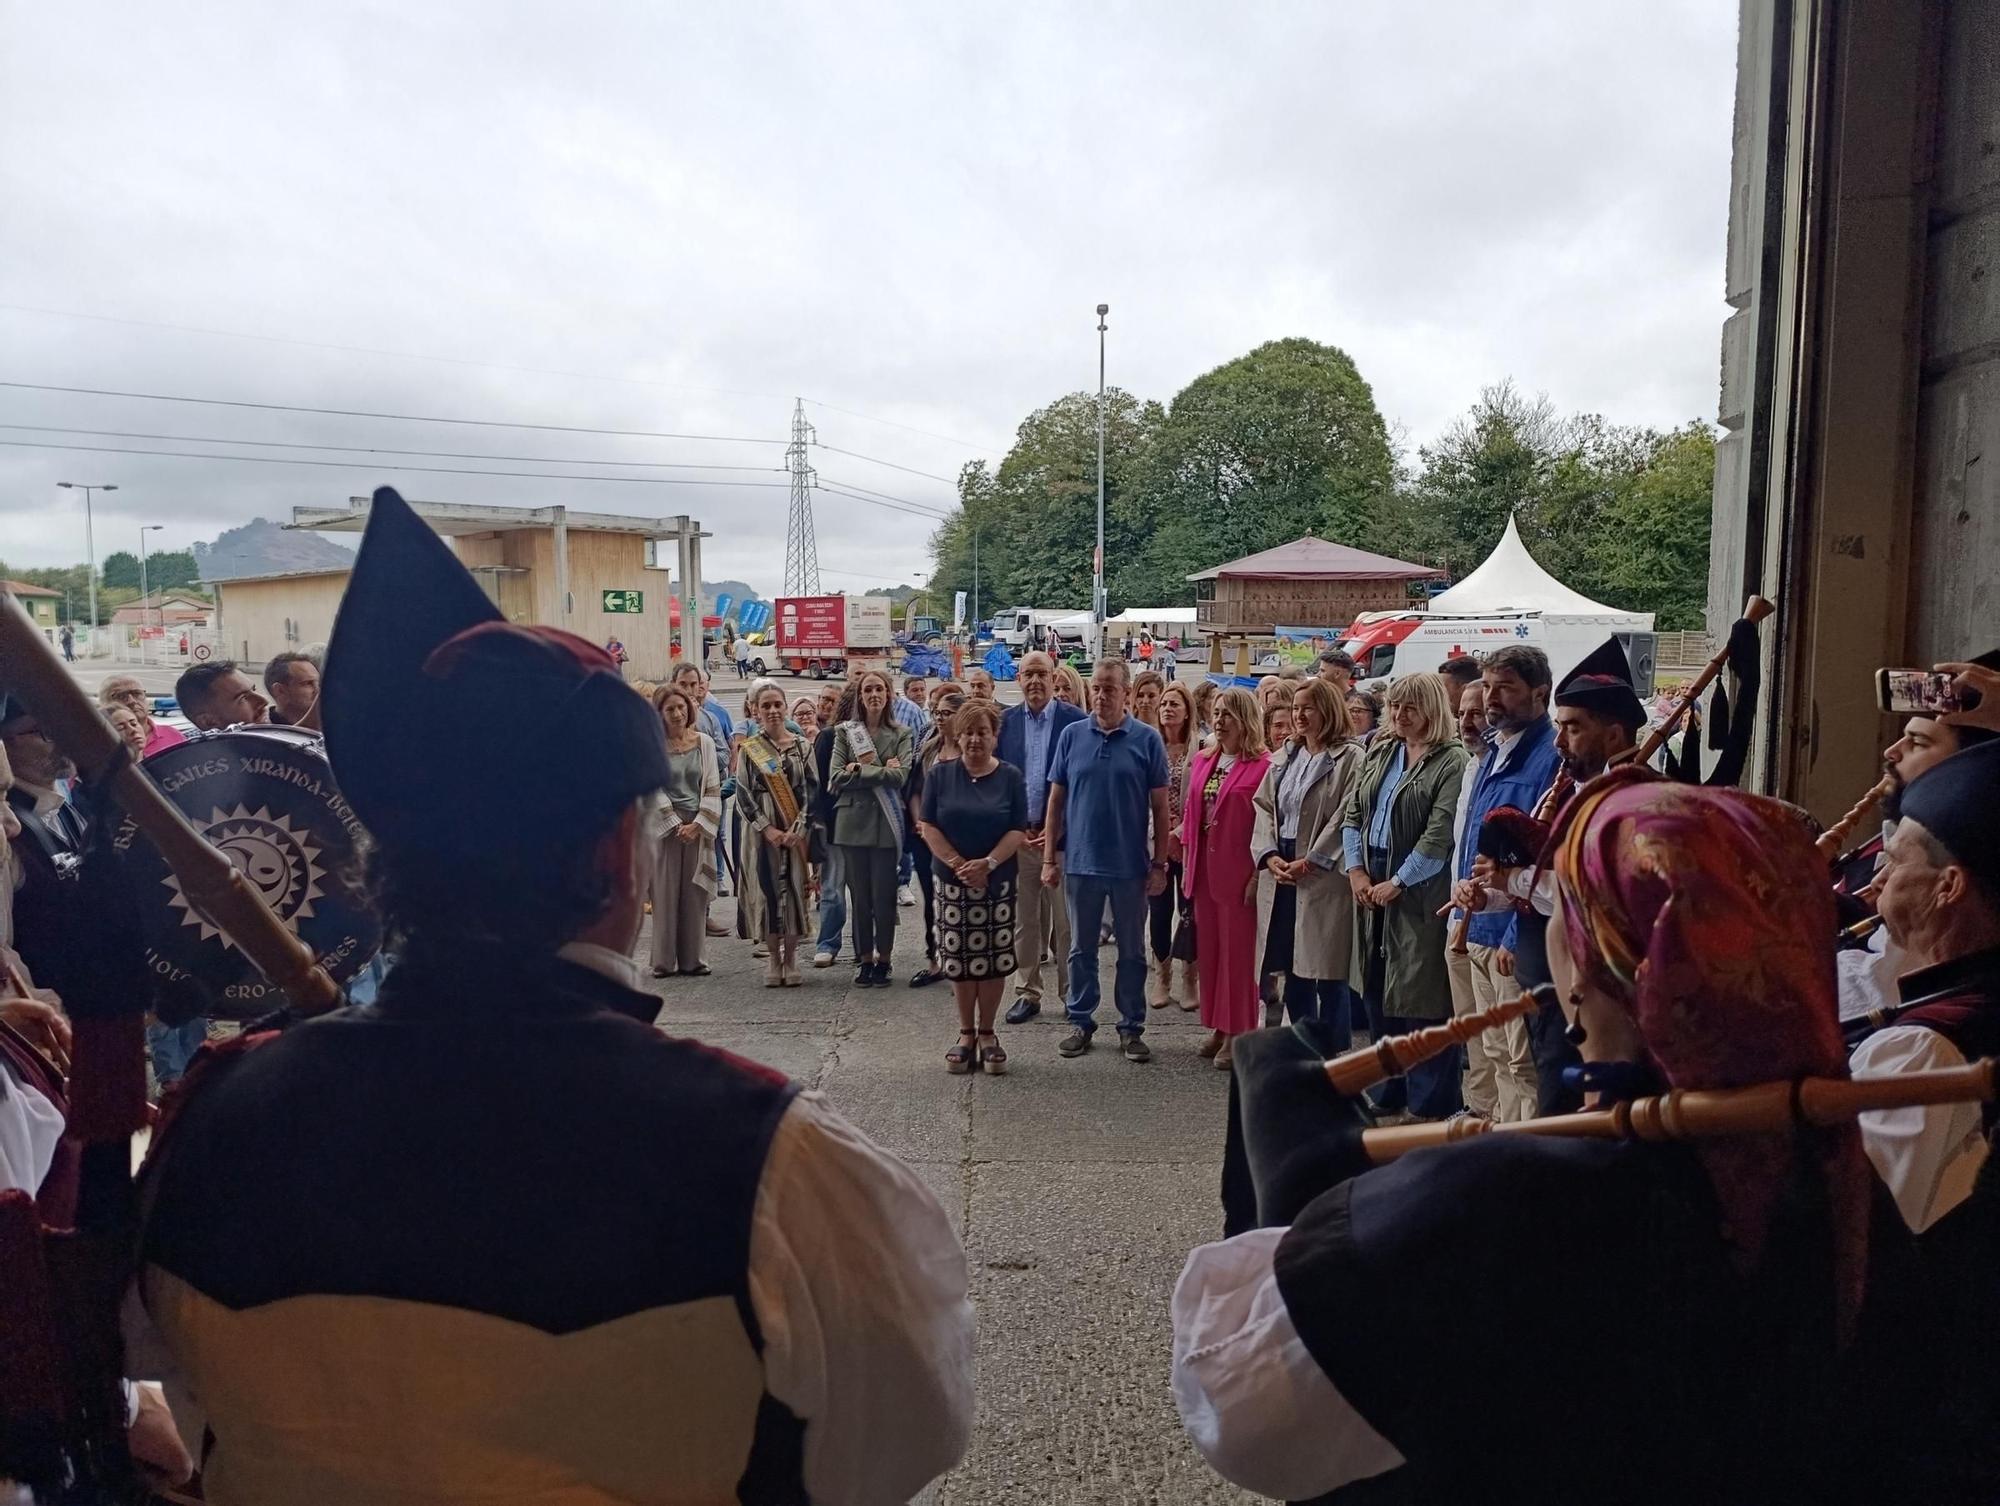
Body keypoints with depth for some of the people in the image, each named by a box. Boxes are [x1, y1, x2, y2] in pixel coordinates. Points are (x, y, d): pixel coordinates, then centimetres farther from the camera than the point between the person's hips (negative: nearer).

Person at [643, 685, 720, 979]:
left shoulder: (704, 742, 6)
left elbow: (713, 789, 4)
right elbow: (654, 790, -4)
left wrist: (697, 824, -6)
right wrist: (677, 825, -10)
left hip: (699, 827, 2)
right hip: (664, 825, -2)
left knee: (695, 894, 4)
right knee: (665, 892, 0)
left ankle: (691, 958, 10)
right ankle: (664, 960, 6)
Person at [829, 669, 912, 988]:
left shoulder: (901, 734, 3)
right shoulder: (845, 732, 6)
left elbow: (901, 776, -11)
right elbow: (836, 778, -4)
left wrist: (860, 770, -10)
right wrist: (880, 771, -9)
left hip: (886, 823, -1)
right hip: (853, 821, 1)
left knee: (884, 896, 2)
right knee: (859, 895, 7)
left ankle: (883, 958, 15)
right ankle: (863, 958, 18)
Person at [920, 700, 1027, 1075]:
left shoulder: (1010, 777, 1)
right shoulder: (940, 774, 2)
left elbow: (1019, 832, -5)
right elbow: (929, 827, -2)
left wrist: (988, 864, -19)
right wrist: (958, 864, -14)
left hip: (998, 882, 0)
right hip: (952, 881, 0)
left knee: (994, 960, 2)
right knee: (959, 960, 4)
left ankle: (987, 1034, 16)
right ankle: (966, 1034, 17)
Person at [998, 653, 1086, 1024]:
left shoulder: (1075, 720, -4)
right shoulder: (1005, 721, 6)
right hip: (1017, 834, 3)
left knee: (1066, 920, 3)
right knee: (1024, 918, 10)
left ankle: (1072, 993, 14)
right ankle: (1027, 993, 20)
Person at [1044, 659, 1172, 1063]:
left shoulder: (1147, 740, -3)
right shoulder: (1071, 736, 1)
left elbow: (1160, 806, -1)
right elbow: (1056, 800, 4)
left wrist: (1160, 864, -4)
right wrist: (1049, 858, 1)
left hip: (1130, 865, -1)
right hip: (1080, 862, 1)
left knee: (1132, 951, 10)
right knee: (1081, 949, 12)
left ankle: (1131, 1027, 21)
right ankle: (1081, 1022, 25)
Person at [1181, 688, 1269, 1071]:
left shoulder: (1262, 767, -11)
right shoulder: (1203, 761, 10)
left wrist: (1258, 874, -15)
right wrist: (1187, 864, 11)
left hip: (1239, 872, -7)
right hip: (1204, 869, 7)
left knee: (1238, 951, 2)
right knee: (1209, 949, 13)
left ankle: (1239, 1034, 12)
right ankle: (1218, 1026, 24)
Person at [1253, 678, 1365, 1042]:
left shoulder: (1350, 758, -6)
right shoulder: (1283, 757, 15)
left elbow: (1347, 818, -13)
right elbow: (1264, 806, 11)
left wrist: (1309, 861, -15)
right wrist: (1270, 856, -4)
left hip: (1324, 876, -6)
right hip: (1279, 873, 7)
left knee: (1328, 976, -2)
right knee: (1291, 971, 12)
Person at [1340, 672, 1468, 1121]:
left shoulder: (1451, 761, -10)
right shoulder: (1380, 753, 14)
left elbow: (1440, 836, -16)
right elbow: (1352, 814, 13)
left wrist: (1396, 883, -14)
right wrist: (1355, 870, 0)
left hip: (1420, 893, -7)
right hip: (1371, 886, 7)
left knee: (1421, 998, -3)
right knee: (1377, 992, 14)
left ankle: (1431, 1104, 8)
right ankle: (1388, 1094, 27)